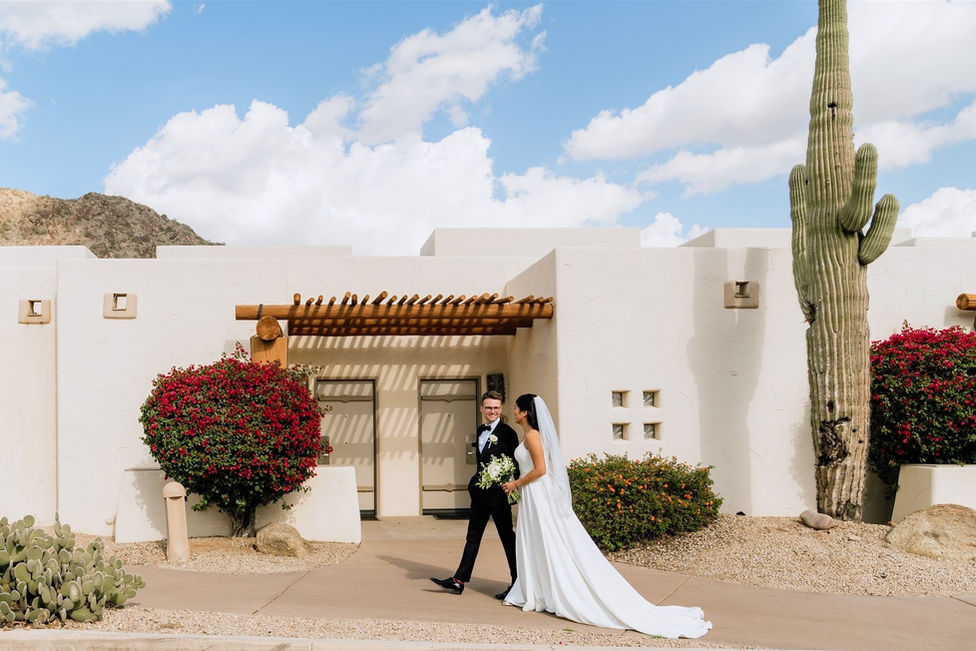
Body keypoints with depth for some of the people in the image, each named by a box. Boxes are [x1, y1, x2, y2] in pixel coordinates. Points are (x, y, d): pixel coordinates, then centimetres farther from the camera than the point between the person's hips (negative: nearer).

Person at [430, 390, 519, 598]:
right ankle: (459, 581, 19)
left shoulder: (507, 432, -12)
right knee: (473, 536, 13)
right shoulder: (481, 430, 12)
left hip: (499, 494, -8)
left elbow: (514, 465, -13)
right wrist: (475, 483, 13)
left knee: (507, 538, 2)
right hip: (480, 493, 8)